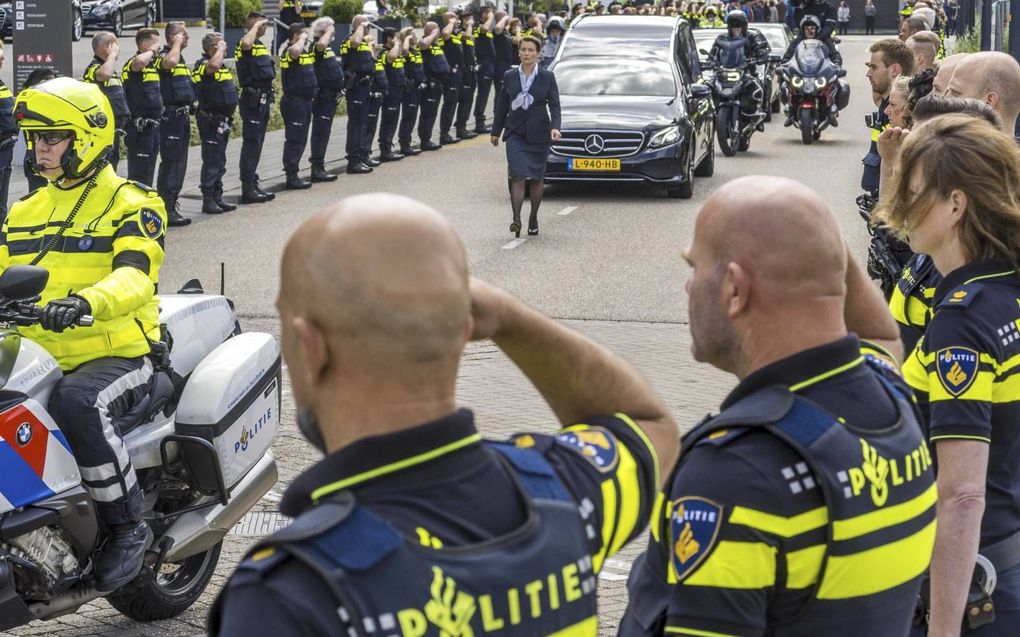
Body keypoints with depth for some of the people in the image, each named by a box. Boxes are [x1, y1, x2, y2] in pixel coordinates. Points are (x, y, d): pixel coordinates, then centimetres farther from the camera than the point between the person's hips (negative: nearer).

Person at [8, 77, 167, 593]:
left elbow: (135, 276, -19)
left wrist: (86, 302, -40)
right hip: (37, 358, 6)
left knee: (77, 403, -38)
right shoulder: (24, 211, 20)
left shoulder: (131, 204, -1)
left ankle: (127, 526, -20)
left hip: (118, 354, -6)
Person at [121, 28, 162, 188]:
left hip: (153, 125, 9)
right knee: (138, 174, -6)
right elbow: (139, 62, -39)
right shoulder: (133, 63, -14)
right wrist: (152, 51, -21)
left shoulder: (152, 64, 14)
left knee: (148, 173, 16)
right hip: (139, 128, -9)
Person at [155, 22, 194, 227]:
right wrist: (177, 44, -21)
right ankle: (167, 209, -8)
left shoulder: (181, 58, 18)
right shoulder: (163, 56, -12)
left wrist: (189, 110, 24)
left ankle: (171, 201, 21)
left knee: (179, 162, 13)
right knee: (170, 162, -9)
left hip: (183, 116, 10)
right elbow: (170, 62, -38)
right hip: (171, 116, -10)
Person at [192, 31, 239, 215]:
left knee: (219, 162, 14)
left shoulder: (222, 66, 17)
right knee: (211, 161, -7)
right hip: (211, 120, -10)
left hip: (222, 120, 10)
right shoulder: (203, 65, -14)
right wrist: (220, 49, -23)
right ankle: (208, 201, -3)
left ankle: (217, 198, 22)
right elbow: (213, 65, -40)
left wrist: (228, 117, 26)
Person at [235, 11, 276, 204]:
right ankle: (248, 188, -6)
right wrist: (256, 25, -25)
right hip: (253, 99, -10)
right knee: (251, 143, -8)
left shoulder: (260, 45, 17)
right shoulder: (246, 44, -13)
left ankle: (253, 183, 20)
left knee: (256, 143, 13)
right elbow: (246, 44, -40)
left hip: (262, 99, 10)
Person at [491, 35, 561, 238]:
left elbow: (554, 105, -1)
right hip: (515, 133, 0)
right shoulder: (510, 76, 5)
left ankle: (533, 219, 20)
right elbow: (502, 105, 12)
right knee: (517, 176, -13)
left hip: (538, 134, 0)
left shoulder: (547, 77, 2)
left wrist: (555, 127, -17)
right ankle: (516, 219, -20)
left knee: (536, 178, 7)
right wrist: (496, 131, 14)